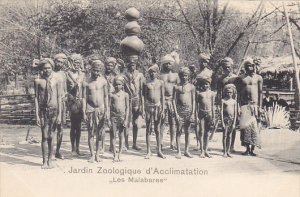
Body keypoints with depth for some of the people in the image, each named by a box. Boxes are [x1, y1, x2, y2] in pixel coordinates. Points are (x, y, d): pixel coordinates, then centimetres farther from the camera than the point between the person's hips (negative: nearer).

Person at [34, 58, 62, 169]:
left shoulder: (56, 81, 1)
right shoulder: (38, 81, 3)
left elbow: (59, 98, 2)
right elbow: (36, 98, 3)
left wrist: (59, 114, -3)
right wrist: (37, 115, -2)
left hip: (54, 110, 0)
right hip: (43, 110, 0)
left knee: (50, 136, 2)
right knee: (44, 136, -1)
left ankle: (50, 160, 14)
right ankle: (44, 161, 8)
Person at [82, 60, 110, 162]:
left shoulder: (103, 81, 2)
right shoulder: (87, 83, -1)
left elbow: (106, 96, 5)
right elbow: (84, 98, 0)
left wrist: (107, 110, -1)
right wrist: (84, 113, -5)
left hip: (101, 108, 1)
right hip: (90, 109, -1)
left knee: (100, 133, 4)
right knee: (91, 133, 0)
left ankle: (97, 154, 14)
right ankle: (92, 155, 7)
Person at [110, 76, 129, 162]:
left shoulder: (125, 95, 3)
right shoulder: (111, 94, 2)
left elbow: (127, 107, 2)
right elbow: (109, 107, 3)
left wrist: (126, 119, -5)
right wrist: (108, 118, -4)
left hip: (122, 116, 0)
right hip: (113, 116, 0)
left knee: (121, 136, 5)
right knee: (113, 135, -1)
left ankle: (119, 154, 12)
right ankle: (115, 155, 5)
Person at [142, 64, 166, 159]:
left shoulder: (160, 83, 5)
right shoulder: (146, 83, 5)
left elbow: (162, 97, 5)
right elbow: (143, 97, 4)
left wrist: (163, 110, 0)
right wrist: (143, 109, -2)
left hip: (158, 106, 0)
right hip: (148, 107, 0)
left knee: (158, 130, 5)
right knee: (148, 129, 2)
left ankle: (159, 151, 12)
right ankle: (148, 151, 8)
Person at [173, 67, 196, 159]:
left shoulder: (191, 87, 6)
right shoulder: (176, 87, 2)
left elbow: (193, 100, 6)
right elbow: (174, 100, 0)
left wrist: (193, 113, -2)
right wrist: (176, 113, -8)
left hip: (189, 110, 1)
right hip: (180, 110, -1)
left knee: (187, 131, 6)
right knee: (179, 131, -2)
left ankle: (186, 151, 14)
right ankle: (179, 151, 1)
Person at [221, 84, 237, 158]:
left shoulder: (234, 101, 5)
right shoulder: (223, 100, -1)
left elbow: (235, 113, 4)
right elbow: (221, 111, -4)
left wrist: (234, 123, -2)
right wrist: (222, 122, -10)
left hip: (232, 119, 2)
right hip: (225, 119, -2)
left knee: (229, 136, 7)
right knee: (225, 136, -1)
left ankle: (228, 151, 14)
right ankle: (224, 152, 4)